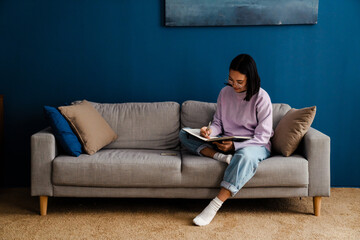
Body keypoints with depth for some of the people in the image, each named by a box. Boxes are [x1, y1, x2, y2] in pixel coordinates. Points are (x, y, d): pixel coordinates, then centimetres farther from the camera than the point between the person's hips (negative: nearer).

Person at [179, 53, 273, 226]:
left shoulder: (261, 98, -11)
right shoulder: (225, 93, 3)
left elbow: (262, 136, -13)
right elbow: (218, 123, 10)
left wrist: (234, 146, -25)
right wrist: (210, 131, -16)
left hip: (254, 146, -5)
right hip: (226, 144, 6)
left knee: (245, 155, -44)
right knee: (184, 134, -6)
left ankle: (214, 207, -42)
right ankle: (220, 157, -29)